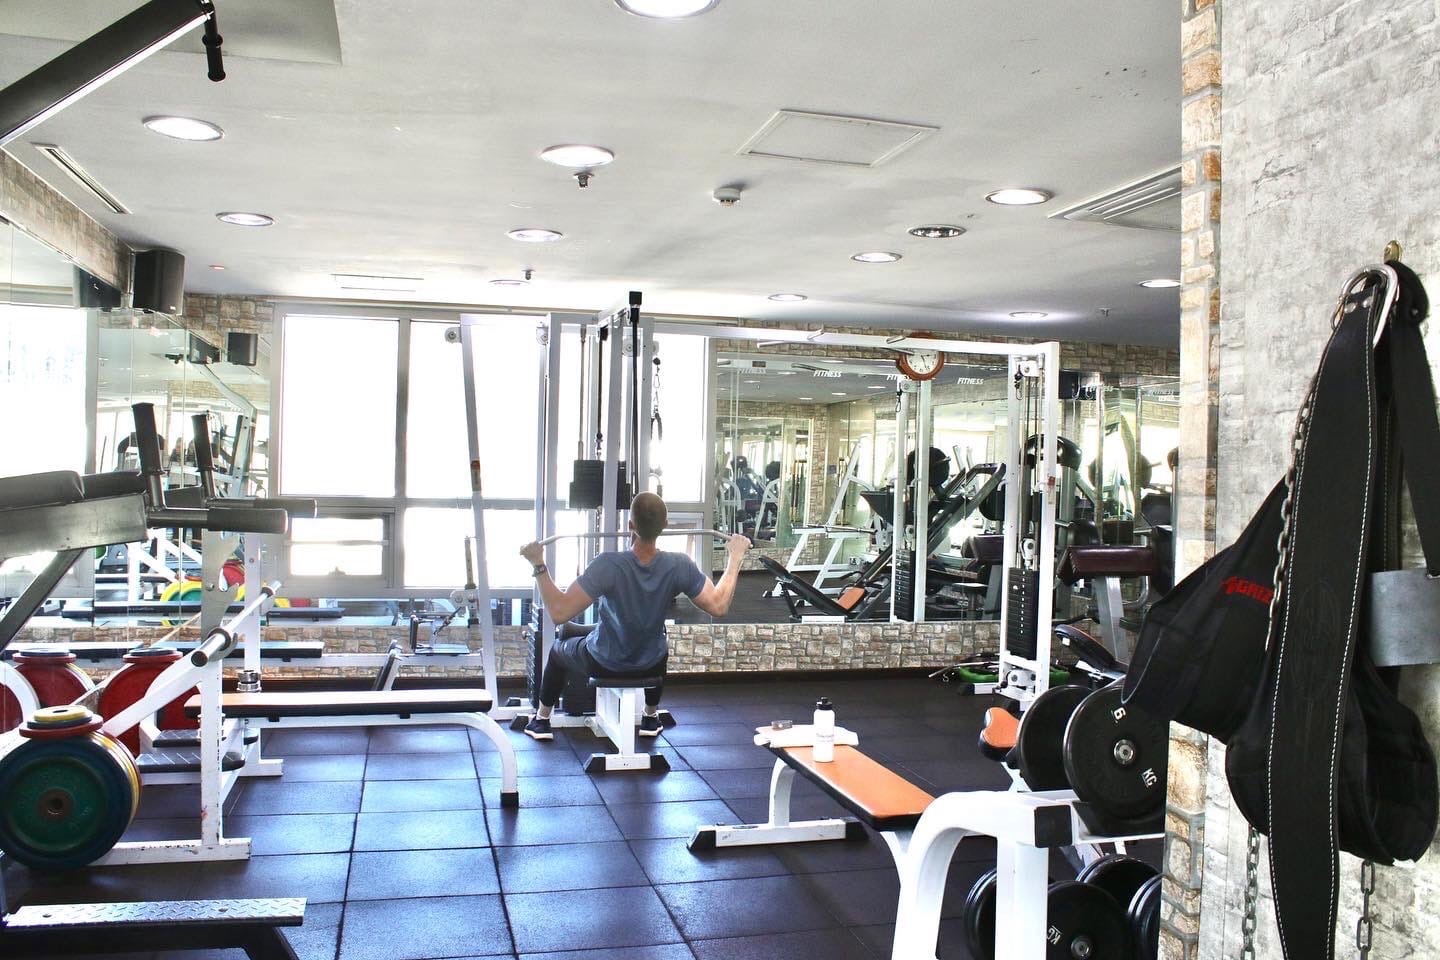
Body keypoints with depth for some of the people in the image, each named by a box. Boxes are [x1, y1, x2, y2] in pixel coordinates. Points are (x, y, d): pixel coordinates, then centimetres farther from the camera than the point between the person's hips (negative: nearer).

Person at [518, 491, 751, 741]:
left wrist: (539, 565, -30)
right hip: (650, 666, 3)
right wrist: (734, 557, -9)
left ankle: (541, 720, 44)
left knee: (558, 650, 31)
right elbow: (719, 606, -17)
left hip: (603, 664, -2)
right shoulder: (679, 566, -27)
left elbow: (559, 611, -37)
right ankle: (650, 718, 51)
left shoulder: (609, 564, -36)